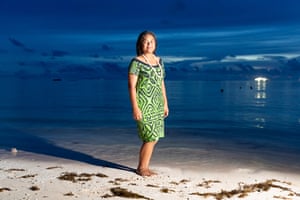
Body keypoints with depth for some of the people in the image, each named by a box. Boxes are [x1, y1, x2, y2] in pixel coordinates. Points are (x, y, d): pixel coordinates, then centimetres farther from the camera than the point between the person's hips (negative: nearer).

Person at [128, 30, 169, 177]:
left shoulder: (159, 61, 10)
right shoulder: (136, 62, -10)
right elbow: (131, 86, -13)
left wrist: (165, 104, 13)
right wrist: (135, 108, -19)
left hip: (156, 104, 7)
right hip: (143, 104, -7)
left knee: (154, 138, 8)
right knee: (151, 138, -6)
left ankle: (144, 167, 21)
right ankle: (141, 168, 12)